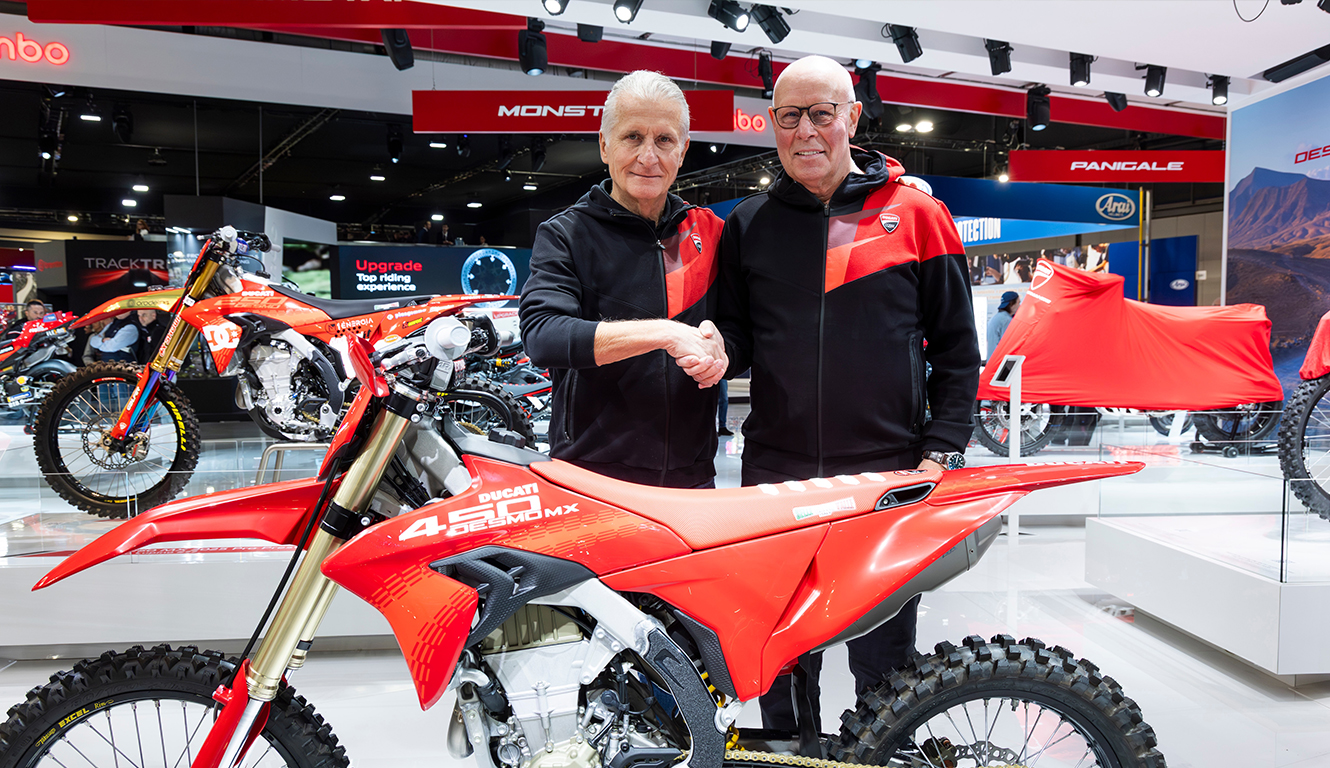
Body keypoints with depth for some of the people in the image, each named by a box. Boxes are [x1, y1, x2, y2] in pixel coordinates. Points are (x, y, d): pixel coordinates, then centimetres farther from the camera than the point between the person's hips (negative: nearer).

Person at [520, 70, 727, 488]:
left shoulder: (708, 231, 9)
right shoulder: (564, 234, -3)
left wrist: (718, 344, -12)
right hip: (592, 476, -3)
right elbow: (542, 335, -19)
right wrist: (666, 333, -26)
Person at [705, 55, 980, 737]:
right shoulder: (747, 224, 10)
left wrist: (940, 455, -3)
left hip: (891, 477, -2)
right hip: (775, 476, 2)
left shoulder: (915, 212, 5)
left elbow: (957, 347, 6)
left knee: (884, 665, 7)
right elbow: (736, 335, 13)